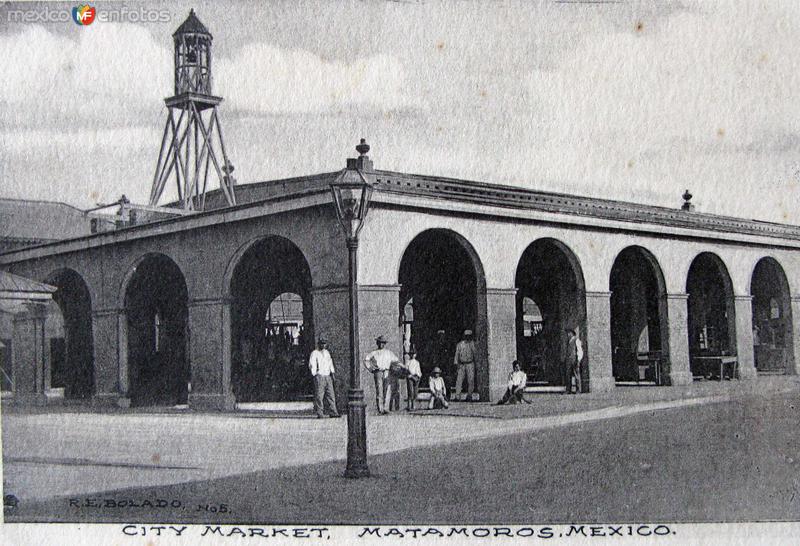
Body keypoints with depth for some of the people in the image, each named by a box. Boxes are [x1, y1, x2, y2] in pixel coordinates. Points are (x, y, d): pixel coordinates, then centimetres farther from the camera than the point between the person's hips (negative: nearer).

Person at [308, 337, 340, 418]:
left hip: (328, 376, 7)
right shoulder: (314, 353, -1)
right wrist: (315, 373, -18)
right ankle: (320, 414, -5)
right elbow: (311, 365, -8)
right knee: (319, 396, -7)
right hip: (319, 376, -7)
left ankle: (333, 412, 4)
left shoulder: (327, 352, 20)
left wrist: (332, 372, 20)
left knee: (331, 395, 3)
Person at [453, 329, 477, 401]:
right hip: (461, 365, 0)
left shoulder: (472, 344, 3)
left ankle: (469, 396, 6)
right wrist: (456, 363, -2)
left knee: (471, 381, -4)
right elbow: (456, 354, 6)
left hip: (470, 364, 0)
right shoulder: (460, 344, 3)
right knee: (459, 380, -6)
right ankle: (457, 396, -5)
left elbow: (475, 354, 7)